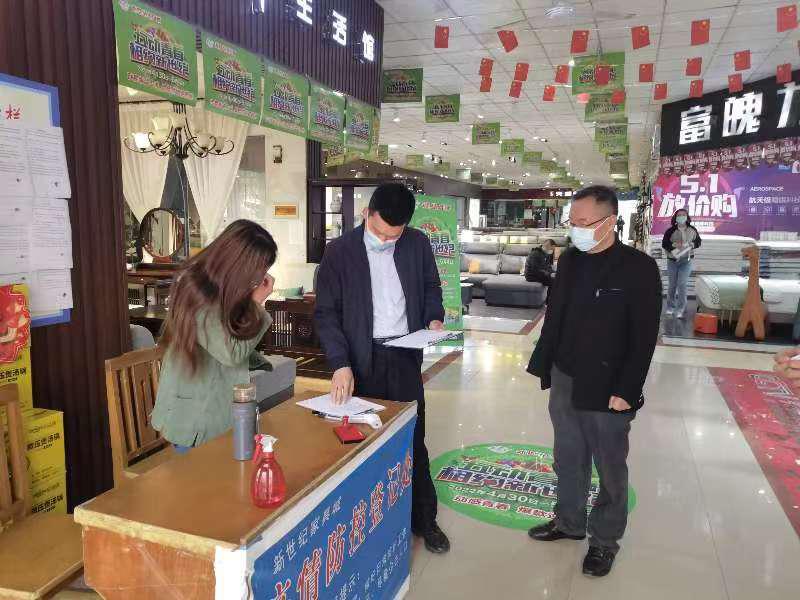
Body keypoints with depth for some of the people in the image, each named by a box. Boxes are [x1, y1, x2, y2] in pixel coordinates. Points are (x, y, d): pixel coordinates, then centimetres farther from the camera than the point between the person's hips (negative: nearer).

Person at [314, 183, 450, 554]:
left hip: (405, 356, 2)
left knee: (413, 440, 12)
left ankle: (423, 519, 27)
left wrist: (434, 317, -5)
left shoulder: (418, 244, 0)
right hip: (362, 360, -2)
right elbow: (326, 313, -7)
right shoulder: (339, 252, -8)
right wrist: (340, 364, -17)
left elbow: (430, 286, 15)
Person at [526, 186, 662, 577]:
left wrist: (626, 392, -16)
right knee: (567, 461, 19)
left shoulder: (638, 267, -13)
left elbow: (644, 338, -14)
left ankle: (605, 540, 31)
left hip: (607, 390, -5)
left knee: (609, 470, 12)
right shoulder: (569, 260, 4)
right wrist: (544, 365, 8)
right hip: (564, 382, 5)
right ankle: (569, 522, 39)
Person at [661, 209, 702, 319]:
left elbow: (698, 241, 10)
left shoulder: (692, 230, 0)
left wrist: (691, 244, -11)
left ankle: (681, 310, -5)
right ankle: (670, 307, 26)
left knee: (682, 284, -10)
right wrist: (674, 245, -23)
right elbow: (664, 244, -6)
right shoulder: (670, 231, -5)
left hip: (686, 261, 0)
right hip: (672, 260, 0)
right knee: (672, 285, 10)